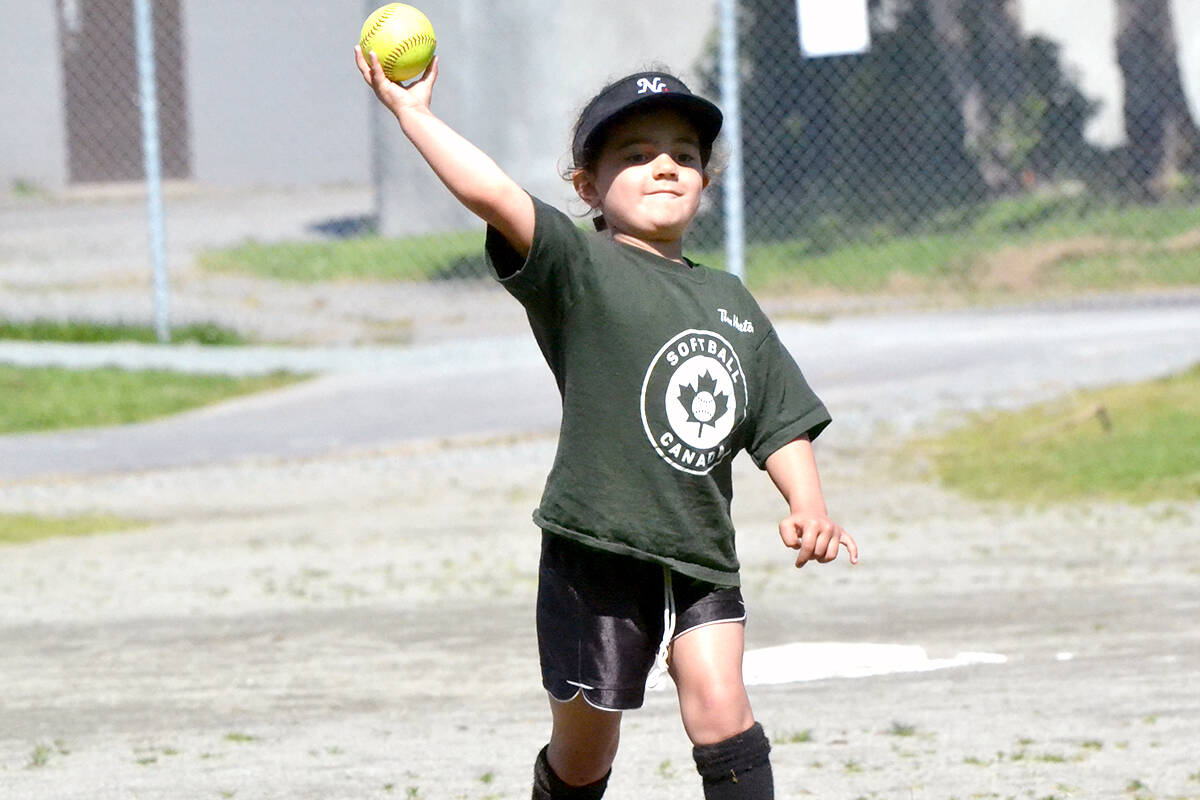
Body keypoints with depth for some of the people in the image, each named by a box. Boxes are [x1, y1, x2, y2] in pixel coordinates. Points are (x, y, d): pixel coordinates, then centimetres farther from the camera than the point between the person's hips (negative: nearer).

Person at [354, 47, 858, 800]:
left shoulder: (731, 300, 14)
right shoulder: (581, 270, -5)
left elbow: (779, 420, 16)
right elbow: (497, 197, -20)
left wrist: (808, 508, 0)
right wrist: (413, 113, -20)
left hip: (700, 554, 4)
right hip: (598, 547, -4)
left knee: (719, 707, -13)